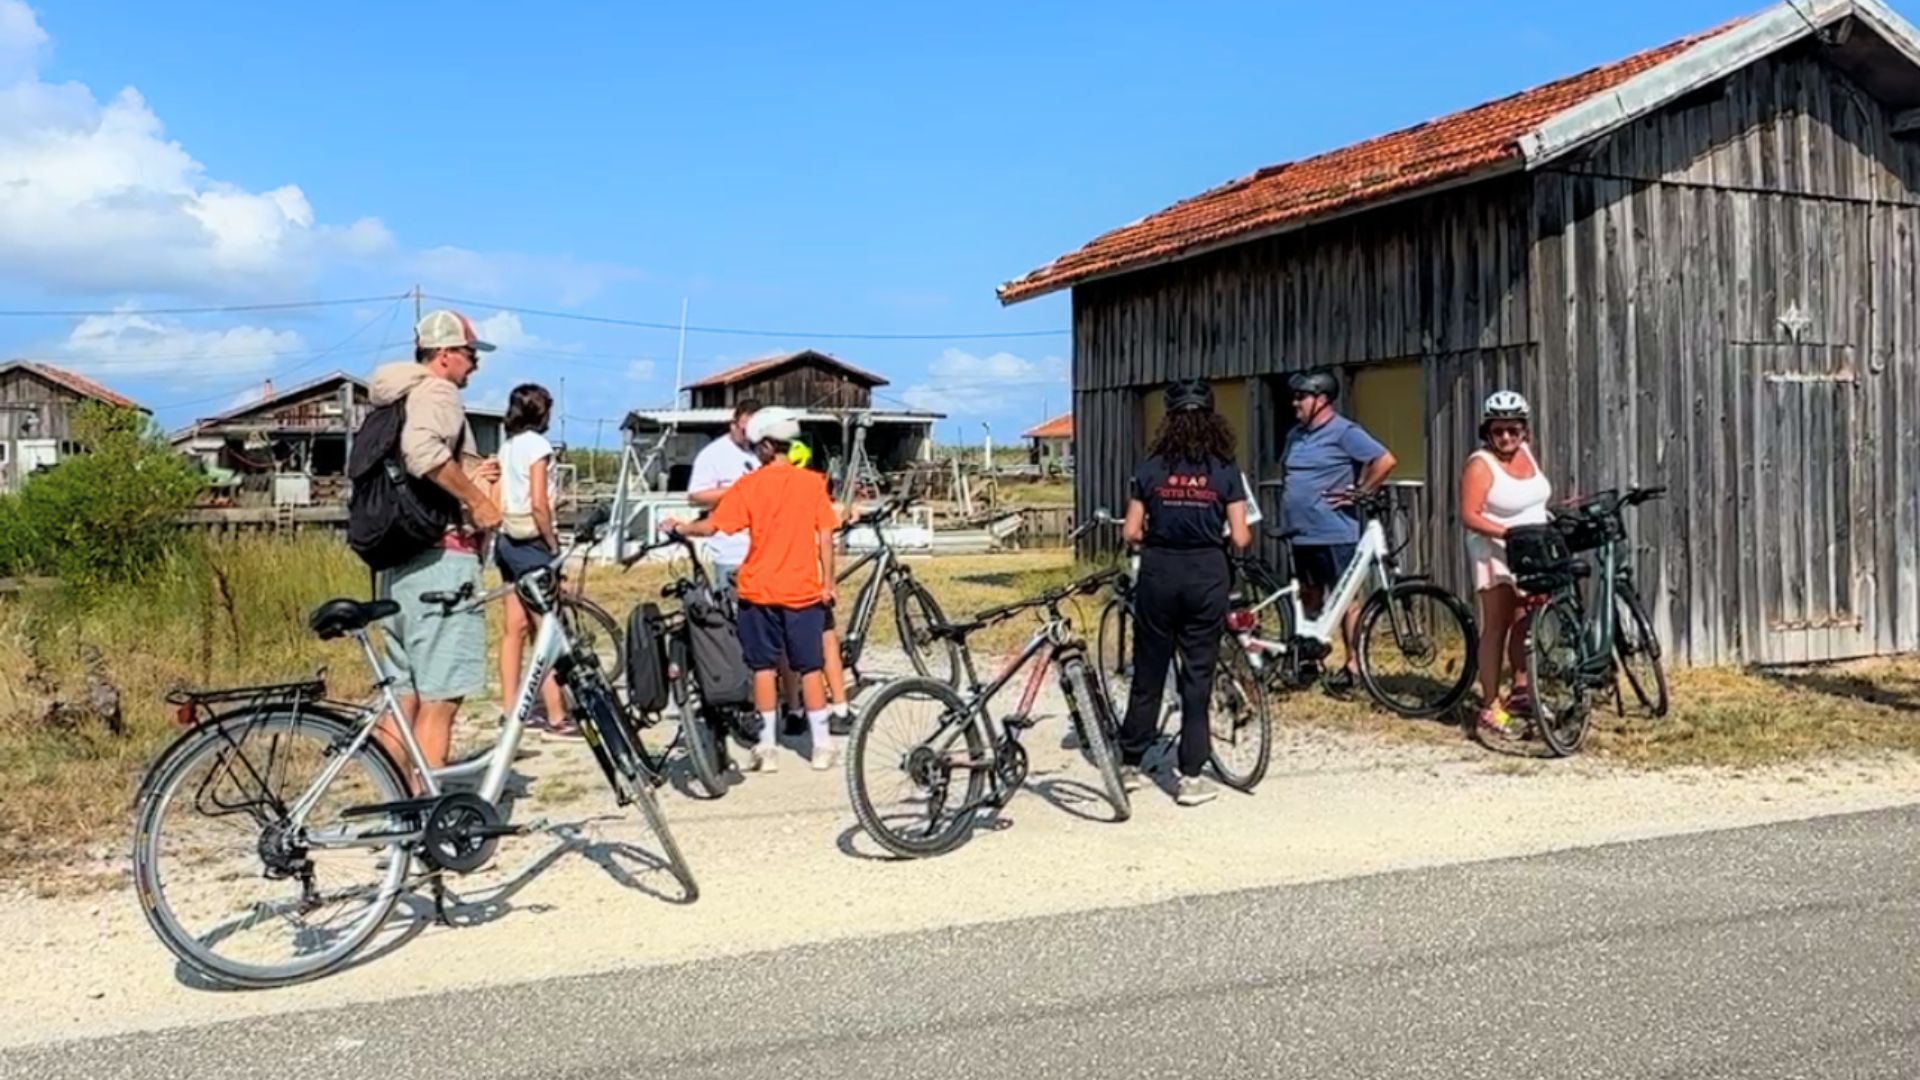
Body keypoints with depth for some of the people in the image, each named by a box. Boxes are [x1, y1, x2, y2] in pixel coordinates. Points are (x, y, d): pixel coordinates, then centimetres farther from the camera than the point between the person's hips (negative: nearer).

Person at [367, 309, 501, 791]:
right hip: (441, 557, -10)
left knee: (404, 694, 12)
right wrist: (476, 498, -19)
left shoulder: (396, 400, 23)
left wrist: (466, 479, 17)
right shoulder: (437, 393, -7)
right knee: (441, 697, -8)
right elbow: (422, 449, -29)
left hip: (400, 559, 10)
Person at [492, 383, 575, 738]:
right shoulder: (537, 445, -11)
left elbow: (495, 503, 11)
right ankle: (556, 717, -3)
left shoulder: (506, 447, 12)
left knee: (516, 628, 11)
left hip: (508, 540, 8)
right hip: (531, 543, -8)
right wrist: (554, 545, -10)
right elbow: (538, 504, -18)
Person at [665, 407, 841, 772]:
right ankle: (822, 745, 8)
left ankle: (767, 747, 7)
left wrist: (680, 528, 10)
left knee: (764, 667, 7)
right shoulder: (813, 482, -2)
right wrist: (828, 583, 4)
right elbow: (825, 536, -2)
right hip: (804, 589, 1)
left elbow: (711, 526, -7)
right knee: (810, 668, 7)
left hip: (759, 590, -1)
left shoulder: (749, 485, -5)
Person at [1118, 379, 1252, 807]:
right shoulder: (1225, 471, -3)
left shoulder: (1151, 468, -1)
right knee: (1198, 676, 5)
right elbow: (1240, 538, -6)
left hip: (1159, 572, 1)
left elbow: (1131, 532, -2)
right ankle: (1190, 776, 7)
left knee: (1148, 673, 12)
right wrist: (1242, 534, 16)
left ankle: (1129, 764, 21)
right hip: (1207, 574, -1)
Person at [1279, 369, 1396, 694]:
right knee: (1309, 598, 15)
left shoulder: (1344, 432, -11)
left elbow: (1386, 460, -19)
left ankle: (1353, 664, 4)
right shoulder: (1296, 435, 14)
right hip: (1302, 533, 8)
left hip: (1334, 533, -8)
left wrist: (1358, 492, -15)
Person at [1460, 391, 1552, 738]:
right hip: (1497, 556, -7)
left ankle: (1520, 691, 25)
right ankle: (1490, 707, -4)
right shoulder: (1481, 465, -16)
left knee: (1524, 622, 12)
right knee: (1496, 627, -6)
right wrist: (1508, 533, -31)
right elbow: (1470, 516, -22)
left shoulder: (1526, 451, 6)